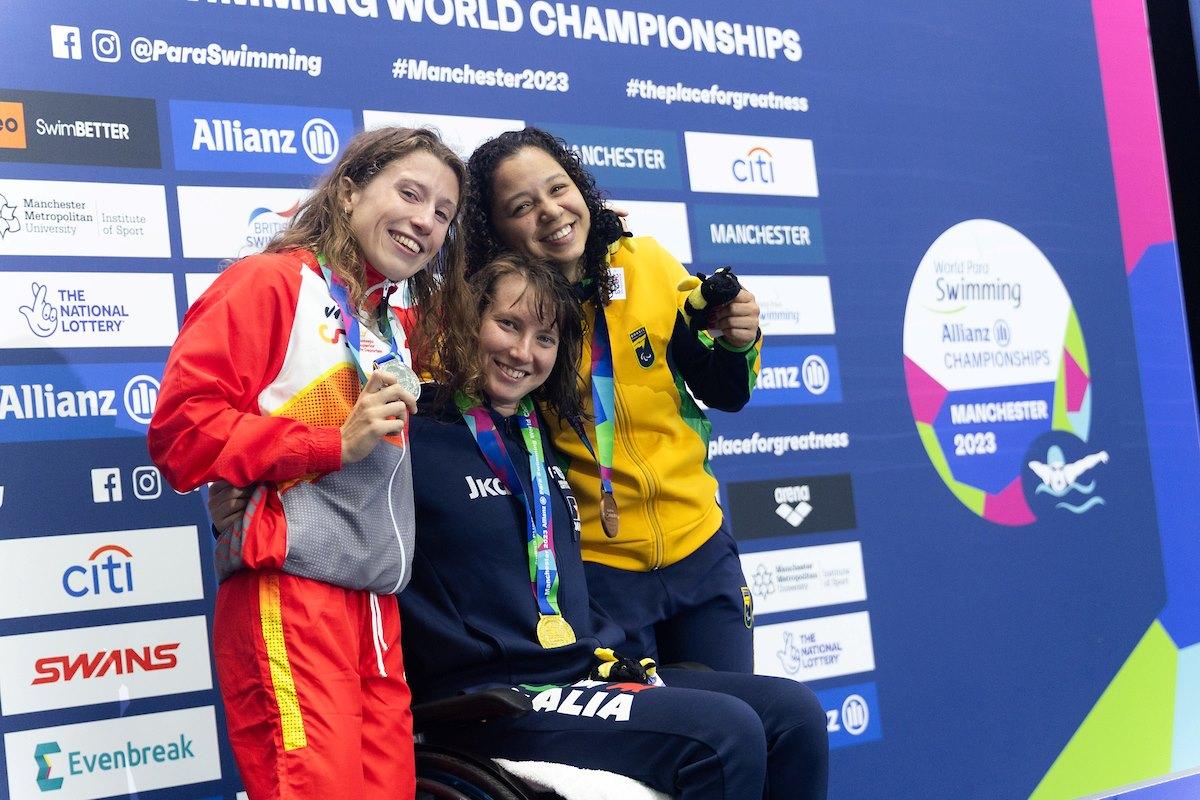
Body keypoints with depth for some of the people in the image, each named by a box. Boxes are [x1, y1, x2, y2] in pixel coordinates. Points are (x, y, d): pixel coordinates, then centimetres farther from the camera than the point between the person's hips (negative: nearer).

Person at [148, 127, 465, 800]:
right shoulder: (270, 284, -1)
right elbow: (181, 428, -11)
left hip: (377, 604, 7)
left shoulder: (398, 323, 20)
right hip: (290, 594, -7)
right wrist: (336, 443, -14)